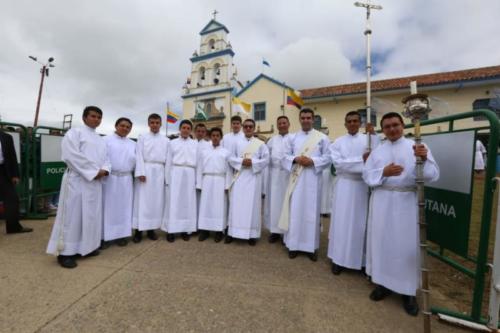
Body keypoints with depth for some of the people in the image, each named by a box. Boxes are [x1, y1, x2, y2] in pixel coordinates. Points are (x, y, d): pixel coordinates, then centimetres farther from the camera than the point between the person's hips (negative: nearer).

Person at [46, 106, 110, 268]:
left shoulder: (101, 140, 19)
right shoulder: (74, 133, -1)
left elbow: (105, 158, 15)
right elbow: (72, 156, -13)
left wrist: (104, 170, -7)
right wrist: (94, 171, -16)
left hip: (96, 182, 7)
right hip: (77, 180, -7)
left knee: (92, 214, 11)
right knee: (73, 214, -3)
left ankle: (87, 247, 23)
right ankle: (65, 252, 7)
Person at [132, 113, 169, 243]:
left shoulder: (166, 140, 13)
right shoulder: (142, 137, 9)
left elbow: (168, 158, 8)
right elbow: (139, 156, 0)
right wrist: (141, 172, -12)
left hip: (160, 172, 2)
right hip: (146, 170, -2)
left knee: (157, 201, 4)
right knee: (142, 201, -2)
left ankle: (151, 229, 14)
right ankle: (138, 230, 6)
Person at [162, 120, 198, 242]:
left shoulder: (195, 144, 11)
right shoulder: (173, 142, 11)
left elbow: (198, 161, 7)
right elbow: (168, 162, 9)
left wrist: (197, 180, 2)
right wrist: (168, 179, 3)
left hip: (190, 174, 1)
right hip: (176, 173, 0)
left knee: (188, 202, 3)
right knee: (174, 202, 0)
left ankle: (185, 229, 12)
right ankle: (171, 230, 7)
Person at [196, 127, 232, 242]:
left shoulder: (226, 152, 5)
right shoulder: (203, 152, 9)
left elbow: (228, 170, 2)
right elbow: (200, 169, 7)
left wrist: (227, 185, -5)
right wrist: (199, 184, 2)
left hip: (220, 181, -1)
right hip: (207, 181, 2)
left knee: (219, 206, 2)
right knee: (205, 205, 4)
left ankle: (219, 231, 12)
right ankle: (204, 230, 15)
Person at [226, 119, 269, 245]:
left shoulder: (261, 144, 5)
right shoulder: (237, 143, 11)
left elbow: (266, 160, -1)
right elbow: (231, 158, 6)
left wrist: (253, 163, -14)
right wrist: (241, 162, -11)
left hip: (254, 177, -1)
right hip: (239, 176, 2)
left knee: (252, 204, 1)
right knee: (236, 203, 3)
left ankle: (252, 234, 12)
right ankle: (233, 232, 13)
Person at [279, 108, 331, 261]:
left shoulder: (322, 138, 5)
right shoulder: (292, 138, 11)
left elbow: (328, 158, 0)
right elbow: (285, 156, 7)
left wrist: (312, 161, -15)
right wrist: (296, 159, -12)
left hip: (313, 180, -1)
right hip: (296, 179, 2)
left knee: (311, 212, 5)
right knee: (295, 211, 5)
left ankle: (311, 246, 19)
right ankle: (294, 244, 18)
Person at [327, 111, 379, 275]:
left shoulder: (368, 139, 7)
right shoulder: (338, 142, 4)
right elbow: (338, 163, -11)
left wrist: (373, 134, -13)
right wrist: (361, 159, -15)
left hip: (362, 186, 1)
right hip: (344, 186, -1)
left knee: (361, 223, 9)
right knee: (342, 222, 3)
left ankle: (361, 259, 25)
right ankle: (338, 258, 16)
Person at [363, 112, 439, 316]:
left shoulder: (417, 146, 2)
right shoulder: (377, 151, 8)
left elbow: (433, 175, -6)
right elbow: (366, 175, 3)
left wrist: (424, 159, -25)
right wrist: (384, 172, -15)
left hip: (406, 203, -1)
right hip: (382, 202, 2)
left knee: (407, 244, 5)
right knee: (382, 241, 9)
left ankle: (408, 291, 25)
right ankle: (384, 282, 28)